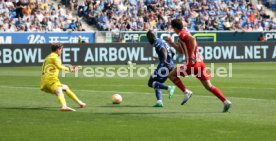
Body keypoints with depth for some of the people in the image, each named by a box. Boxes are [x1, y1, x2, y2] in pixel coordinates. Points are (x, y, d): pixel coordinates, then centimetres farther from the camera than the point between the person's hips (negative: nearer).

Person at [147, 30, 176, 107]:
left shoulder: (157, 43, -9)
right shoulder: (162, 41, 19)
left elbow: (164, 50, -29)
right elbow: (172, 53, 25)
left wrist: (165, 61, -45)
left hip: (164, 66, -10)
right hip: (171, 65, 10)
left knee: (151, 83, -6)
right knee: (157, 84, 18)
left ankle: (169, 88, -21)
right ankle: (159, 101, 6)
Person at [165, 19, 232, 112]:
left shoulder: (182, 34, -7)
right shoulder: (185, 33, 22)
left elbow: (192, 39, -28)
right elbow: (182, 51, 30)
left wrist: (192, 54, -28)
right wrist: (172, 44, 25)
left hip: (192, 64, -9)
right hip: (199, 63, 9)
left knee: (171, 75, 3)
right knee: (208, 86, 7)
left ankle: (186, 92, -5)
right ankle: (225, 101, -2)